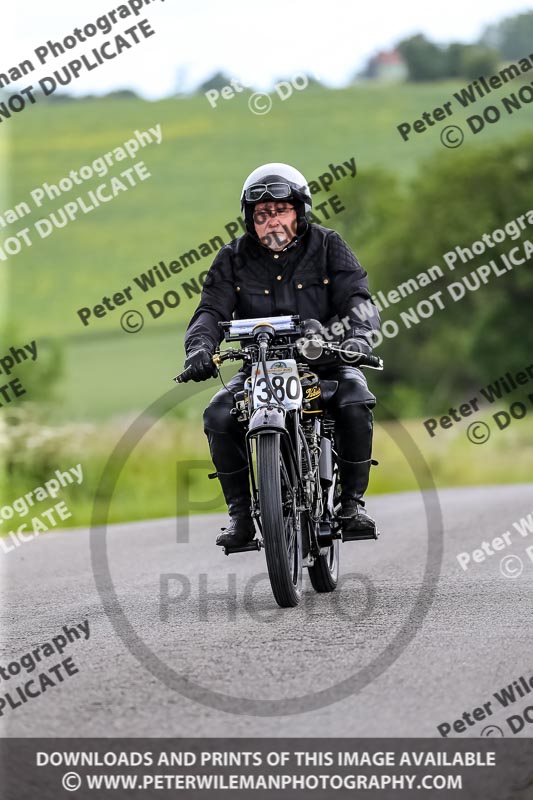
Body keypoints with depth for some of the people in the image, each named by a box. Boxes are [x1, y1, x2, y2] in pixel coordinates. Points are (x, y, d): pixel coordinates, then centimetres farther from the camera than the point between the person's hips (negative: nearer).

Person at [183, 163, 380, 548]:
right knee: (219, 415, -25)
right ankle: (240, 513, -10)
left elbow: (358, 298, -9)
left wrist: (359, 337, -32)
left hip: (324, 359, -1)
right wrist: (200, 347, -29)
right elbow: (212, 309, -6)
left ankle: (353, 501, -15)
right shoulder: (233, 259, 4)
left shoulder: (327, 246, 1)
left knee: (355, 403, -32)